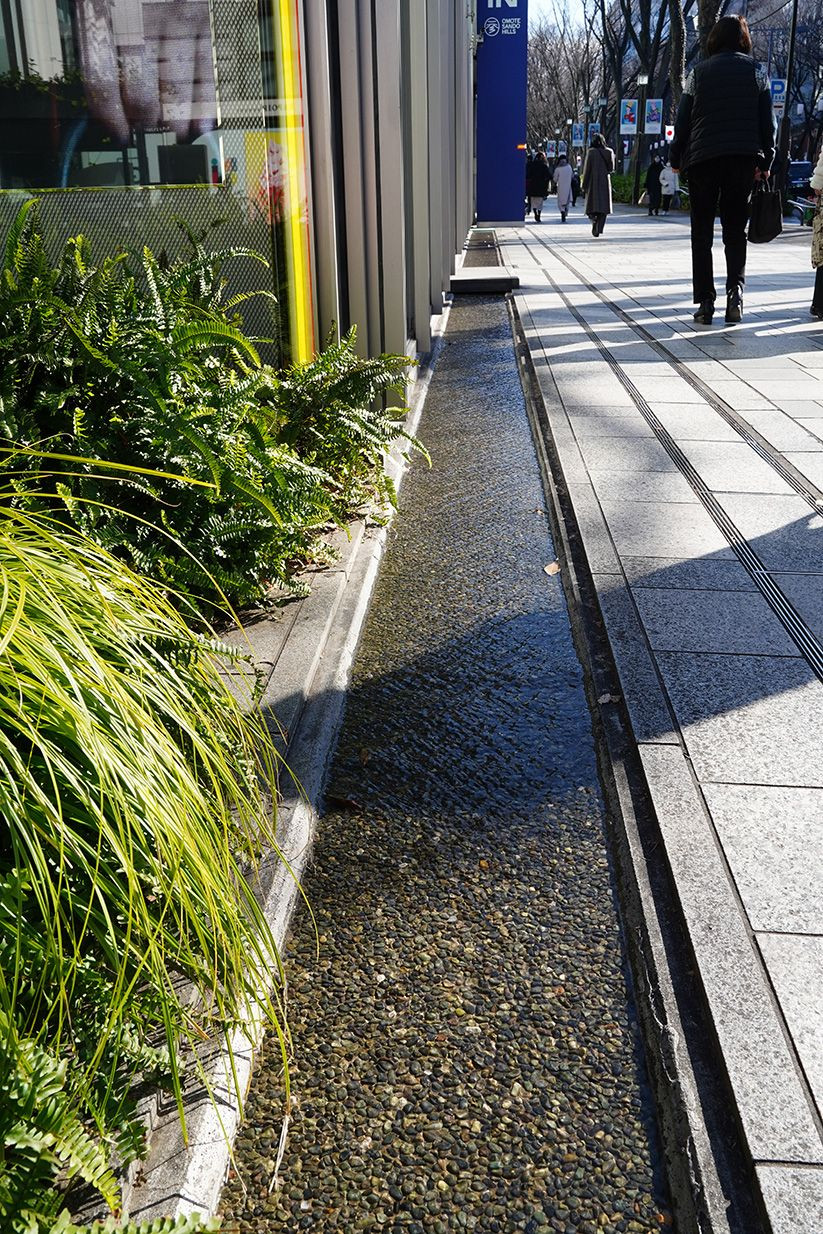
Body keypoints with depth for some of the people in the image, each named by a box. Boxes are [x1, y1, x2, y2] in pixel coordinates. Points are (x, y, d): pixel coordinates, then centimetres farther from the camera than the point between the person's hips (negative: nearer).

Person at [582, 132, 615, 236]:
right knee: (603, 205, 6)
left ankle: (594, 218, -26)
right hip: (605, 182, 2)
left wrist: (584, 185, 1)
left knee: (592, 204, 4)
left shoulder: (591, 152, -5)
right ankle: (599, 229, -2)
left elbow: (586, 169, -4)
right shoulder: (609, 151, 2)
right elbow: (612, 168, 5)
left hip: (593, 182, -2)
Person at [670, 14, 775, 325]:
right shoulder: (756, 71, 8)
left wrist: (676, 159, 11)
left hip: (702, 158, -1)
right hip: (744, 158, 1)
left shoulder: (699, 72, 5)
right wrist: (766, 162, 10)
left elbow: (683, 119, 3)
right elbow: (767, 120, 5)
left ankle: (705, 302, -2)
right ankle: (735, 288, -13)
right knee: (735, 229, 9)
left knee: (702, 232, 5)